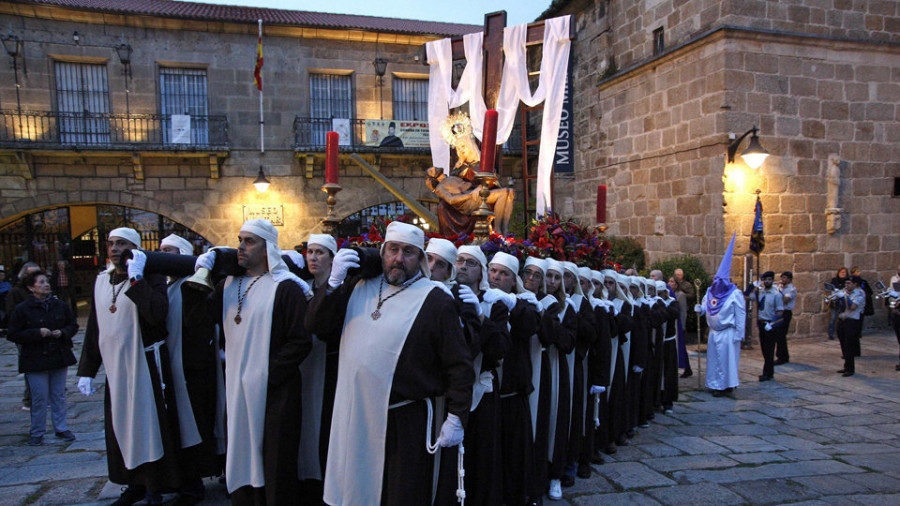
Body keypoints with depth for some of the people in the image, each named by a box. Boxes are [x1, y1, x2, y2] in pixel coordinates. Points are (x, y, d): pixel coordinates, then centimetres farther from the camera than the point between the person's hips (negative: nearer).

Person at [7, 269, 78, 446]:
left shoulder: (60, 305, 5)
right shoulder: (22, 309, -5)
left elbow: (73, 325, 13)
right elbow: (13, 335, -6)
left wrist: (63, 332, -7)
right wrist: (37, 333, -17)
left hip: (60, 357, 3)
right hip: (35, 360, -3)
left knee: (59, 395, 9)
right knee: (40, 397, 0)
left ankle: (61, 428, 21)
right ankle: (37, 432, 14)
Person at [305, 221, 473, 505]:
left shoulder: (435, 300, -8)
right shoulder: (359, 287, 7)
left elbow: (459, 366, -9)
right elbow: (316, 326, 3)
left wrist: (456, 418, -12)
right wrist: (334, 281, -9)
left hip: (405, 422, -4)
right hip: (354, 417, 5)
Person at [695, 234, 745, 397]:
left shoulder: (735, 294, -11)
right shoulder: (711, 292, 7)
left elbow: (740, 315, -11)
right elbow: (705, 307, 15)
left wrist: (739, 334, -13)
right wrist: (700, 309, -10)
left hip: (727, 333, -6)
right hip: (714, 332, 6)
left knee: (726, 358, -1)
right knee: (713, 358, 11)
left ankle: (727, 385, 9)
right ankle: (716, 384, 21)